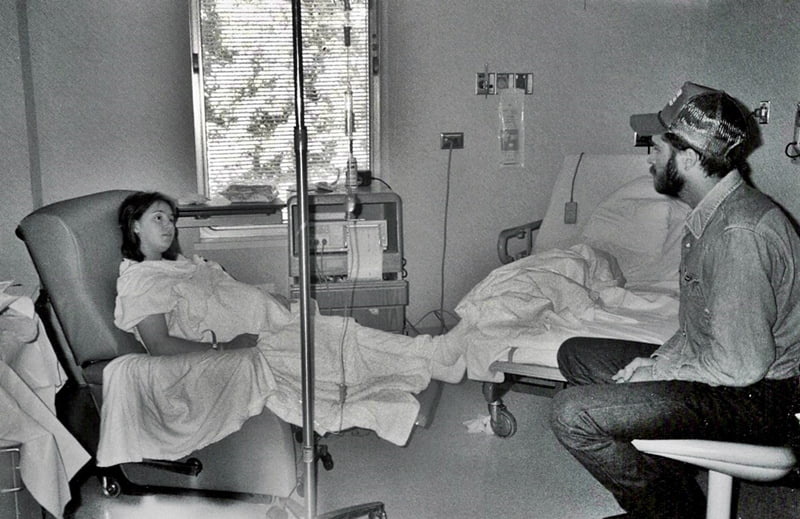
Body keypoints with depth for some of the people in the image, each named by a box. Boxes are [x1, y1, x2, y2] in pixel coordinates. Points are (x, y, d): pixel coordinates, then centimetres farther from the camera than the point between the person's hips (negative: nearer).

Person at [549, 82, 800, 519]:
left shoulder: (740, 233, -26)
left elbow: (741, 365, -26)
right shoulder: (713, 213, 8)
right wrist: (657, 359, 1)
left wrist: (650, 373, -14)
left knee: (573, 413, -23)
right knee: (575, 353, 15)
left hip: (755, 397, -11)